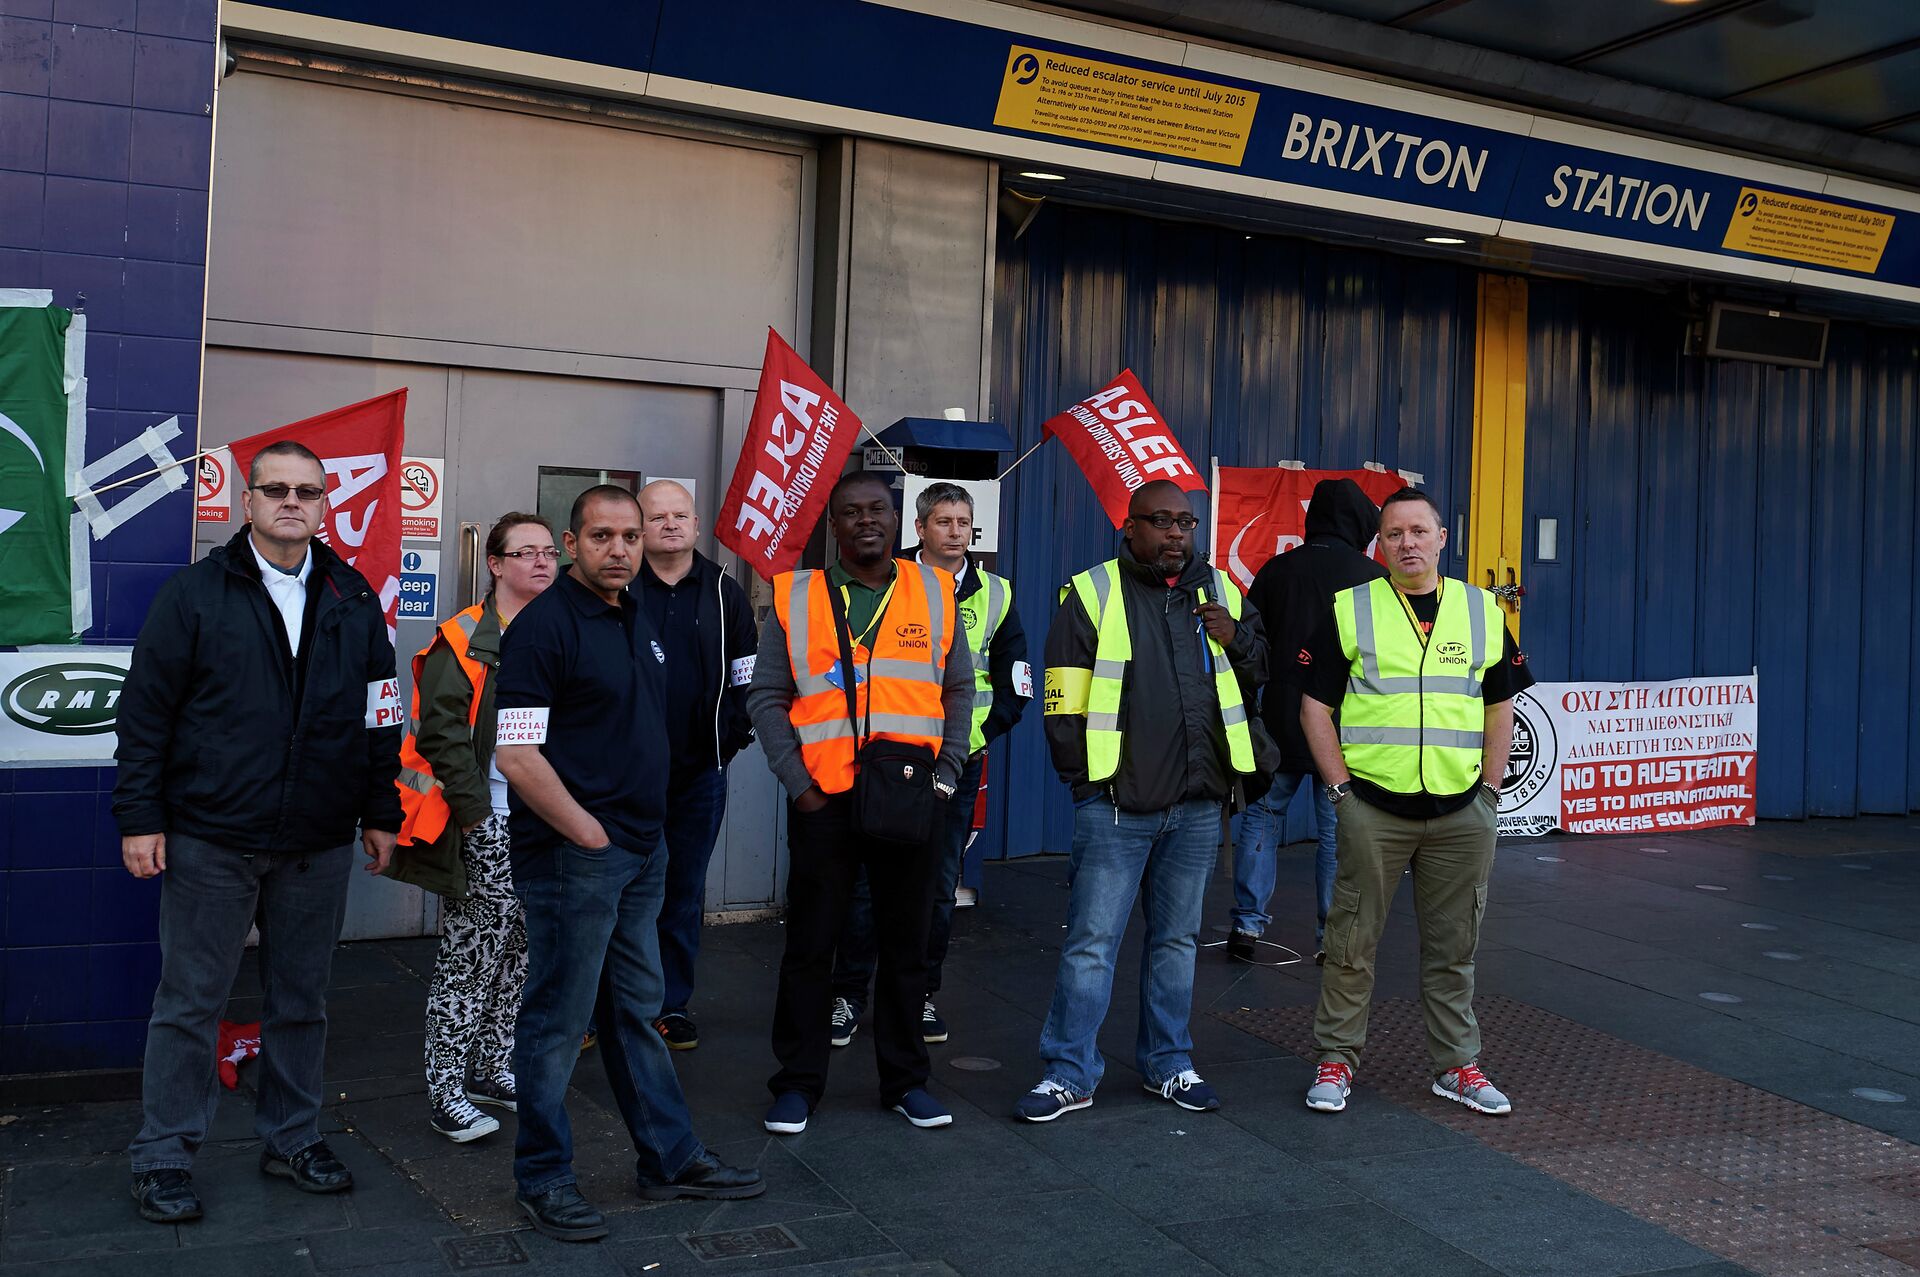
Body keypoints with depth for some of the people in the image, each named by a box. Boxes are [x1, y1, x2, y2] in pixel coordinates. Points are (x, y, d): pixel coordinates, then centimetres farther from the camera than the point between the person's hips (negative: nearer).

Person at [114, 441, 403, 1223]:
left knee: (301, 1003, 13)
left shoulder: (354, 601, 7)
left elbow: (379, 717, 11)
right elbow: (145, 712, -2)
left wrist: (380, 813, 10)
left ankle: (291, 1138, 28)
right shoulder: (195, 594, -2)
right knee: (190, 1004, 5)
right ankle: (163, 1156, 19)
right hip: (211, 842, -3)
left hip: (319, 845, 3)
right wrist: (139, 816, -6)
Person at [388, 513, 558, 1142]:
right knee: (471, 952, -4)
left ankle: (492, 1066, 26)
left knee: (522, 952, 12)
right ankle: (446, 1090, 4)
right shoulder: (465, 640, -8)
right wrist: (474, 809, -16)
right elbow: (441, 732, -13)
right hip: (488, 825, -7)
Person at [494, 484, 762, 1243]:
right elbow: (516, 755, -20)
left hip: (639, 852, 9)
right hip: (573, 858, -8)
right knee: (557, 1021, 4)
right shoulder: (545, 624, -15)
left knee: (637, 1010, 17)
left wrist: (643, 829, 15)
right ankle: (543, 1179, 18)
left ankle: (671, 1160, 28)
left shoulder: (635, 619, 11)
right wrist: (588, 834, -16)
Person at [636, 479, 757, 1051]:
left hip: (699, 772, 2)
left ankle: (672, 1005, 20)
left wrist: (731, 740, 0)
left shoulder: (725, 594, 7)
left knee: (684, 893, 10)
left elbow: (746, 677, 10)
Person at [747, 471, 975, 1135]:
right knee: (809, 946, 6)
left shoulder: (934, 592, 7)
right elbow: (766, 698, 3)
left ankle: (905, 1079, 25)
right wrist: (798, 782, -5)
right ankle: (798, 1082, 20)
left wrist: (945, 774, 2)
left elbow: (959, 690, 12)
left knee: (905, 944, 11)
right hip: (823, 802, -1)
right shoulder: (796, 597, 3)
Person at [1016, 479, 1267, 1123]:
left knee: (1177, 939, 15)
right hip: (1116, 805, -4)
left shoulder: (1220, 592, 11)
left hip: (1197, 806, 4)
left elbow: (1262, 678, 18)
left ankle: (1168, 1063, 27)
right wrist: (1086, 776, -6)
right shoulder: (1093, 593, -2)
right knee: (1091, 941, -2)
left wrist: (1238, 639, -2)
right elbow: (1063, 701, -2)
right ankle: (1068, 1074, 8)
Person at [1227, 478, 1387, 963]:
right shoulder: (1375, 577, -3)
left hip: (1282, 723, 1)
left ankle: (1248, 924, 10)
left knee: (1262, 816, 12)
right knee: (1338, 832, 5)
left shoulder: (1277, 570, 2)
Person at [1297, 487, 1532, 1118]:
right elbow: (1315, 706, 1)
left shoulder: (1483, 610, 10)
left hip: (1463, 812, 2)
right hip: (1372, 806, -2)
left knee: (1454, 947, 10)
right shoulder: (1349, 610, 1)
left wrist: (1489, 787, 6)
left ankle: (1457, 1064, 22)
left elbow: (1500, 706, 15)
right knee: (1352, 941, 3)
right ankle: (1337, 1059, 15)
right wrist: (1341, 787, -5)